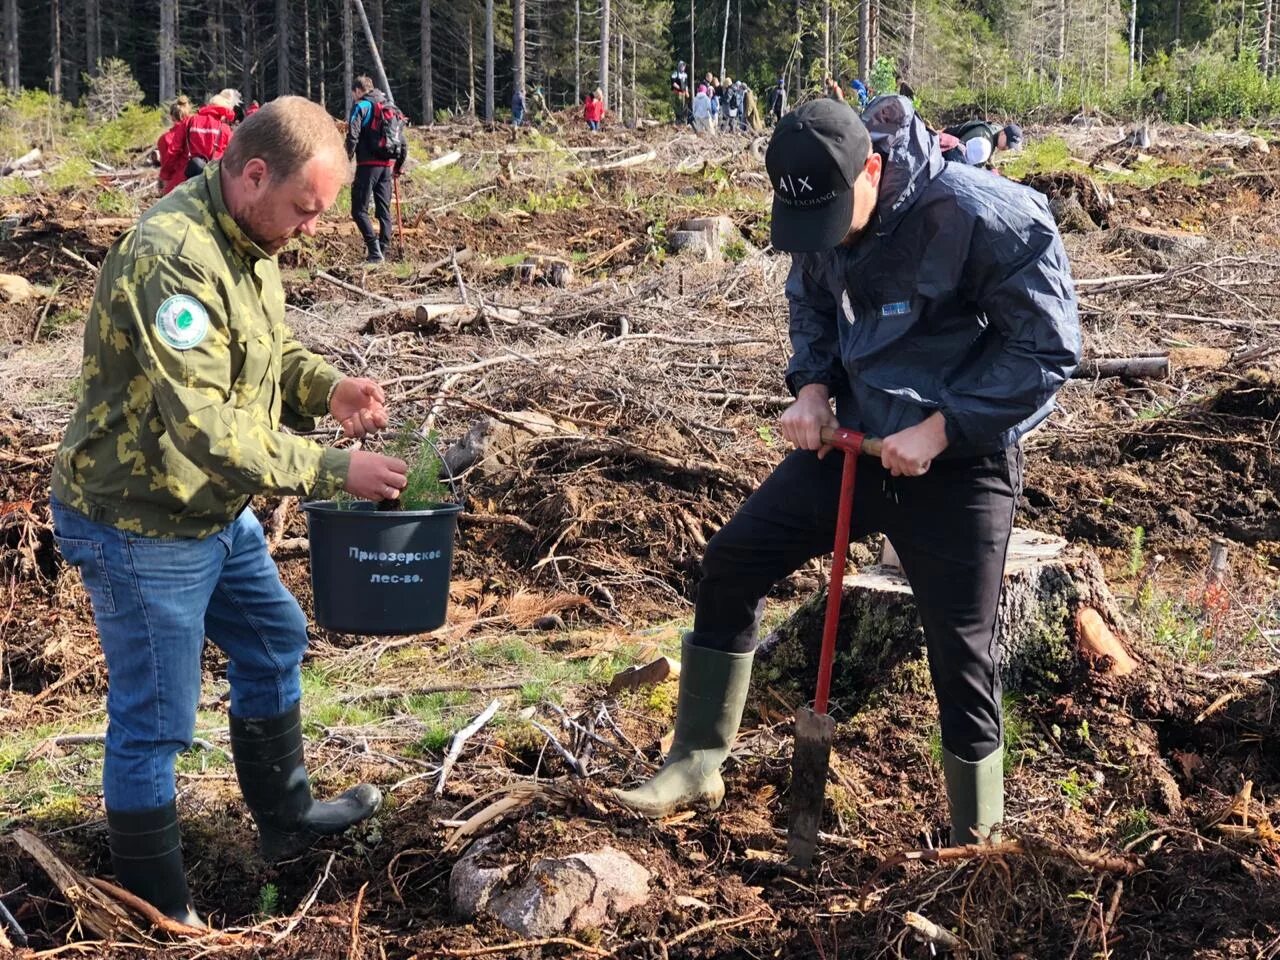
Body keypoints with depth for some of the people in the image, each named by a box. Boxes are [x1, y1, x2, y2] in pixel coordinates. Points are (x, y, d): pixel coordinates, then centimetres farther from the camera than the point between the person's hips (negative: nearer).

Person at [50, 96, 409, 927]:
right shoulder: (173, 259, -29)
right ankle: (157, 913, 18)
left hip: (218, 514, 10)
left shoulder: (250, 241, 3)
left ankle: (286, 819, 45)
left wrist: (327, 387, -5)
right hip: (140, 528, -10)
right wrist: (334, 469, -27)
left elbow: (270, 352, 17)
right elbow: (207, 429, -33)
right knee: (153, 722, 2)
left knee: (273, 642, 24)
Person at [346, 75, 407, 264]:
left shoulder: (361, 106, -3)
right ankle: (384, 252, 11)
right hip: (387, 165, 7)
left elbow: (353, 135, -16)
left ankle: (374, 250, -15)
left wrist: (347, 157, -8)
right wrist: (398, 166, 25)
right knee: (384, 211, 11)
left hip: (368, 165, -7)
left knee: (359, 210, -4)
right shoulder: (390, 108, 17)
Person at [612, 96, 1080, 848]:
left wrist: (942, 428, -23)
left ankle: (977, 843, 18)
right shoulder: (823, 213, -5)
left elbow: (1048, 347, -20)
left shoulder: (988, 219, -25)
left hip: (960, 462, -6)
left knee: (963, 654, -1)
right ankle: (696, 766, 16)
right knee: (733, 562, 2)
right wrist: (813, 385, -3)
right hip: (856, 439, 6)